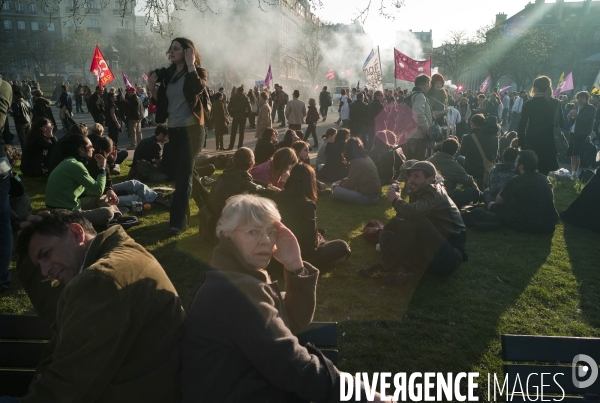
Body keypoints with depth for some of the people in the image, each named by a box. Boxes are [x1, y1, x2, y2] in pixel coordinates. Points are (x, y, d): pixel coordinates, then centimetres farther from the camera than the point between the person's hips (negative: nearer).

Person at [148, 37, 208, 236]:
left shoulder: (198, 72, -3)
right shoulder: (168, 74, 11)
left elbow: (199, 89, -27)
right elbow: (161, 103, 13)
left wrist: (190, 64, -20)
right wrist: (152, 88, -2)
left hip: (192, 129, -6)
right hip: (173, 129, 6)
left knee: (184, 174, -8)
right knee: (178, 174, 15)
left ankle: (178, 222, -8)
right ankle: (182, 215, 30)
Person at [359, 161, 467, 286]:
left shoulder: (433, 193, -15)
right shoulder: (424, 192, 12)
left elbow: (412, 212, -33)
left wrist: (395, 199, -15)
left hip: (448, 257, -9)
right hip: (437, 248, 9)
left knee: (414, 222, -29)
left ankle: (387, 266, -15)